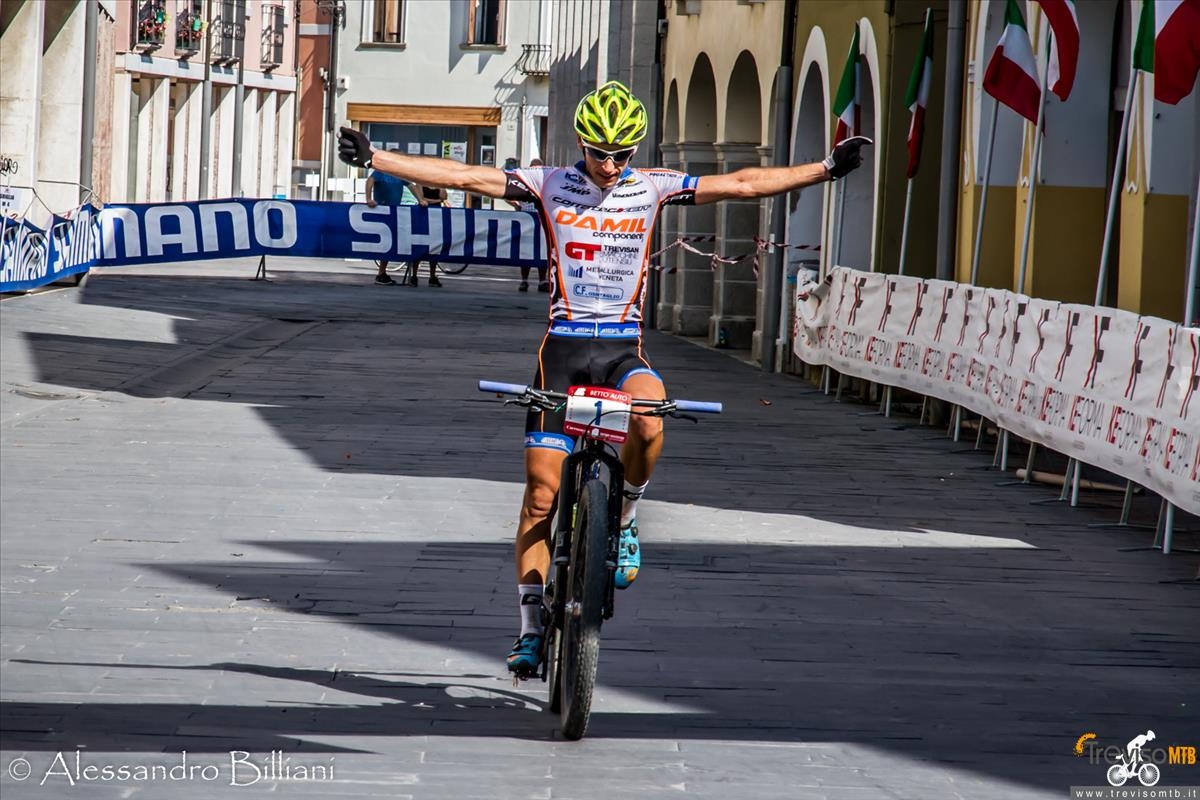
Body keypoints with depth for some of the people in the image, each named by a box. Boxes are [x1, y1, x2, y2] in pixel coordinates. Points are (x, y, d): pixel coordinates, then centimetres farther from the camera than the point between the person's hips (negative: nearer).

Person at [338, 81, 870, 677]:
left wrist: (826, 170, -3)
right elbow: (462, 176, -3)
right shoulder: (550, 185, 1)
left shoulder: (652, 188, 4)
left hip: (623, 347, 0)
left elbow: (742, 184, 2)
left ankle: (622, 518, -4)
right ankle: (530, 627, 8)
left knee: (649, 424, -34)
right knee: (542, 491, -2)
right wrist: (373, 158, -10)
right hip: (563, 346, 0)